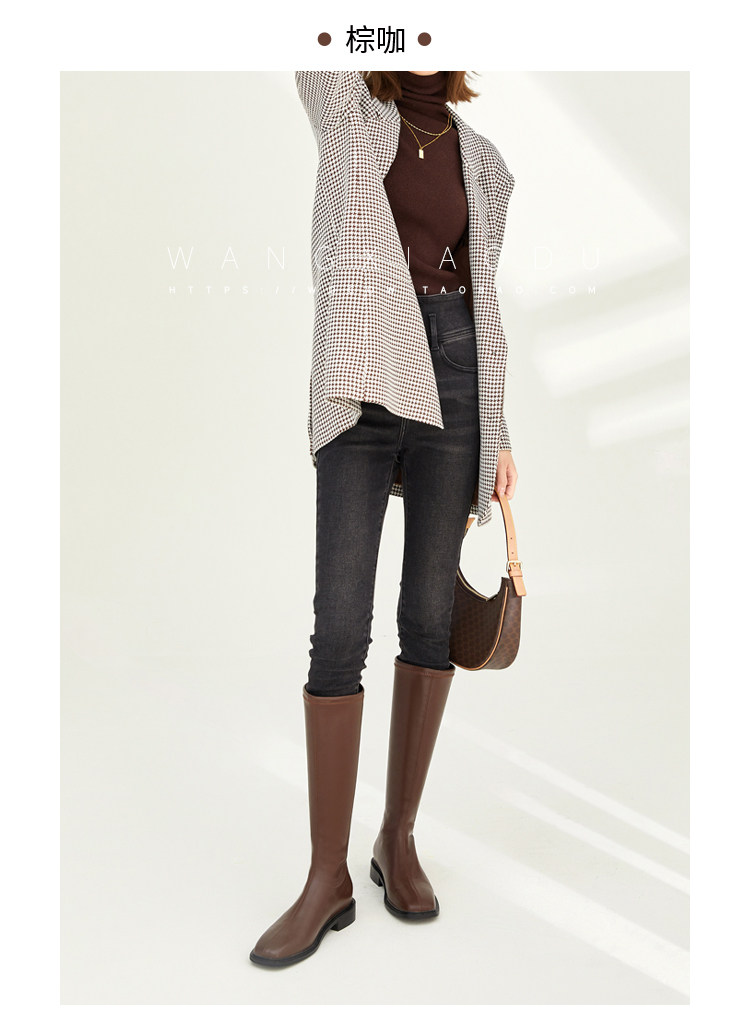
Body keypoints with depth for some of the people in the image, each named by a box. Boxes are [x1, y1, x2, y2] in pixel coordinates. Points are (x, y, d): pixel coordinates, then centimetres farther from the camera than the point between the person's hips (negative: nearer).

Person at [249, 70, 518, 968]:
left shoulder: (483, 162, 19)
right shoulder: (347, 116, 17)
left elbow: (484, 300, 15)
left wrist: (499, 435, 10)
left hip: (452, 371, 3)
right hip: (364, 372, -2)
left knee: (431, 611, 0)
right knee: (340, 624, -10)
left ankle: (399, 838, 16)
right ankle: (329, 876, 2)